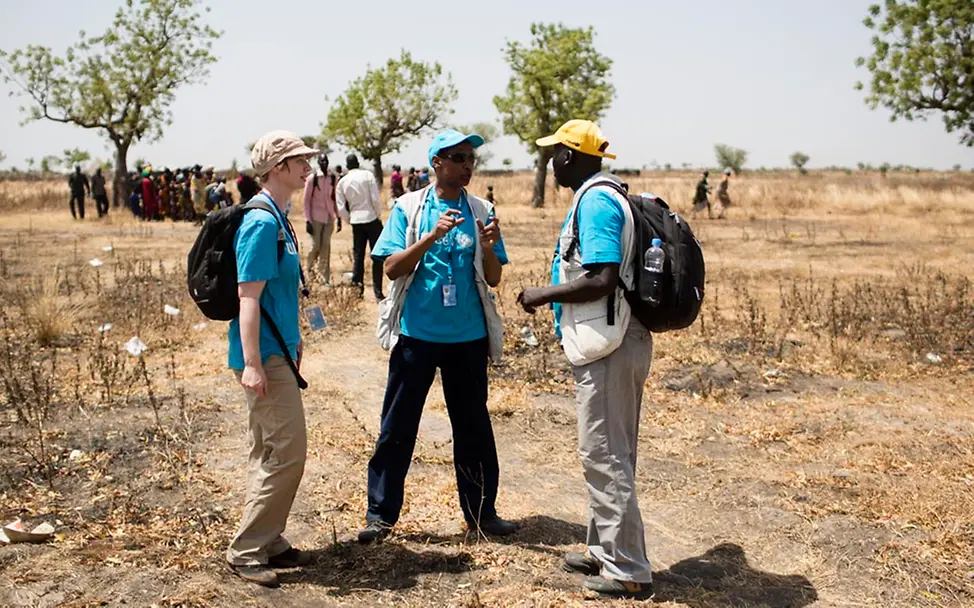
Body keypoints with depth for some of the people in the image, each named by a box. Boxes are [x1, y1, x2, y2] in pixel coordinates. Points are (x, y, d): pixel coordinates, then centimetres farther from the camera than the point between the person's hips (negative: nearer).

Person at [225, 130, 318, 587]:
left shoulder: (278, 219, 12)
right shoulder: (261, 223, -17)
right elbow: (249, 296, -21)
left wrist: (294, 340, 26)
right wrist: (251, 364, -24)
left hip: (278, 350, 10)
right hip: (265, 357, -10)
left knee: (270, 452, 15)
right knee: (287, 451, -7)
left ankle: (267, 542, 25)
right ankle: (247, 551, 3)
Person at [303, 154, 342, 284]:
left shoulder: (333, 178, 4)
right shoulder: (312, 178, -6)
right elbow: (307, 200, -4)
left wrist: (338, 217, 8)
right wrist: (308, 220, -8)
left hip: (329, 217, 3)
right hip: (316, 218, -3)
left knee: (326, 247, 2)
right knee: (316, 246, 0)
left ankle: (324, 277, 6)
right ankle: (309, 271, 24)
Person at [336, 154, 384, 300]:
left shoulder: (342, 182, 3)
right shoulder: (367, 175, -7)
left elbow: (341, 207, 1)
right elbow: (375, 198, -11)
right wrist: (378, 214, 4)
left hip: (356, 221, 3)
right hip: (372, 219, -3)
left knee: (358, 256, 15)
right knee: (377, 256, 3)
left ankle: (357, 289, 17)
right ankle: (378, 292, 0)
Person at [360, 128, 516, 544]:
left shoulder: (481, 212, 3)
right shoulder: (409, 208, -2)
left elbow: (493, 279, 3)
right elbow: (392, 268, -10)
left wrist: (488, 247, -18)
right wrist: (432, 236, -22)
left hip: (468, 337, 2)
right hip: (417, 334, -2)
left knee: (473, 426, 12)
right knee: (397, 426, 5)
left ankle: (482, 511, 25)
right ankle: (380, 513, 16)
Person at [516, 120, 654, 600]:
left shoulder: (595, 201, -17)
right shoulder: (606, 197, 15)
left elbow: (601, 281, -25)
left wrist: (543, 295, -14)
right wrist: (555, 296, 19)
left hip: (608, 348, -11)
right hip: (614, 342, 11)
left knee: (604, 456, -3)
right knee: (607, 452, 18)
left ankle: (627, 570, 6)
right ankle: (604, 551, 30)